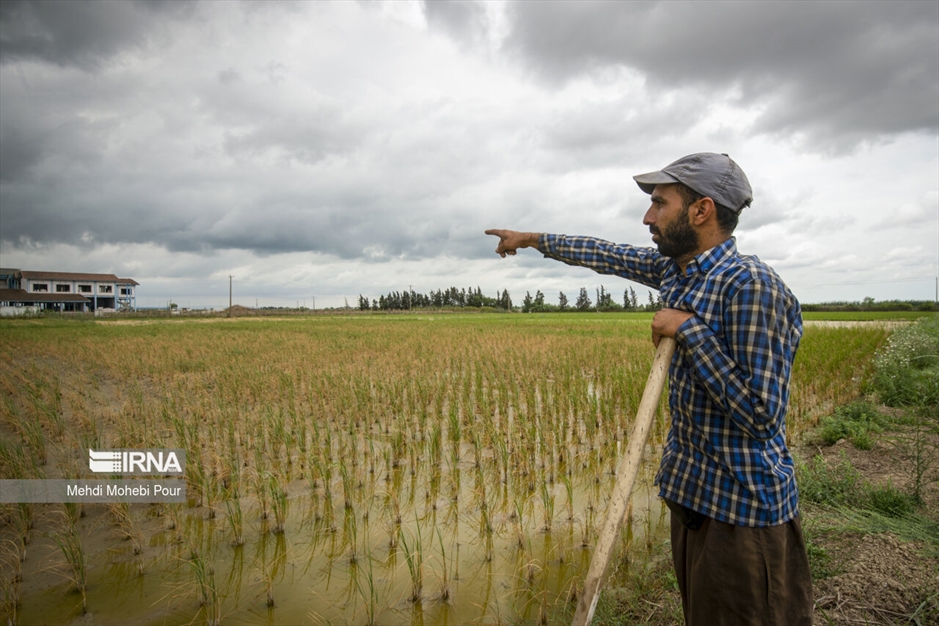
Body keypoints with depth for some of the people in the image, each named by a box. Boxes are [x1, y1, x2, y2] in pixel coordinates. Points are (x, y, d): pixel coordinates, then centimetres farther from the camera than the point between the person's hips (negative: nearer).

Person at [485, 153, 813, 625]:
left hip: (744, 508, -8)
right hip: (691, 491, 8)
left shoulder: (751, 284, -23)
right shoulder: (677, 268, 1)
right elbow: (608, 255, 14)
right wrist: (531, 239, 23)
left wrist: (687, 329, -22)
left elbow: (761, 414, -24)